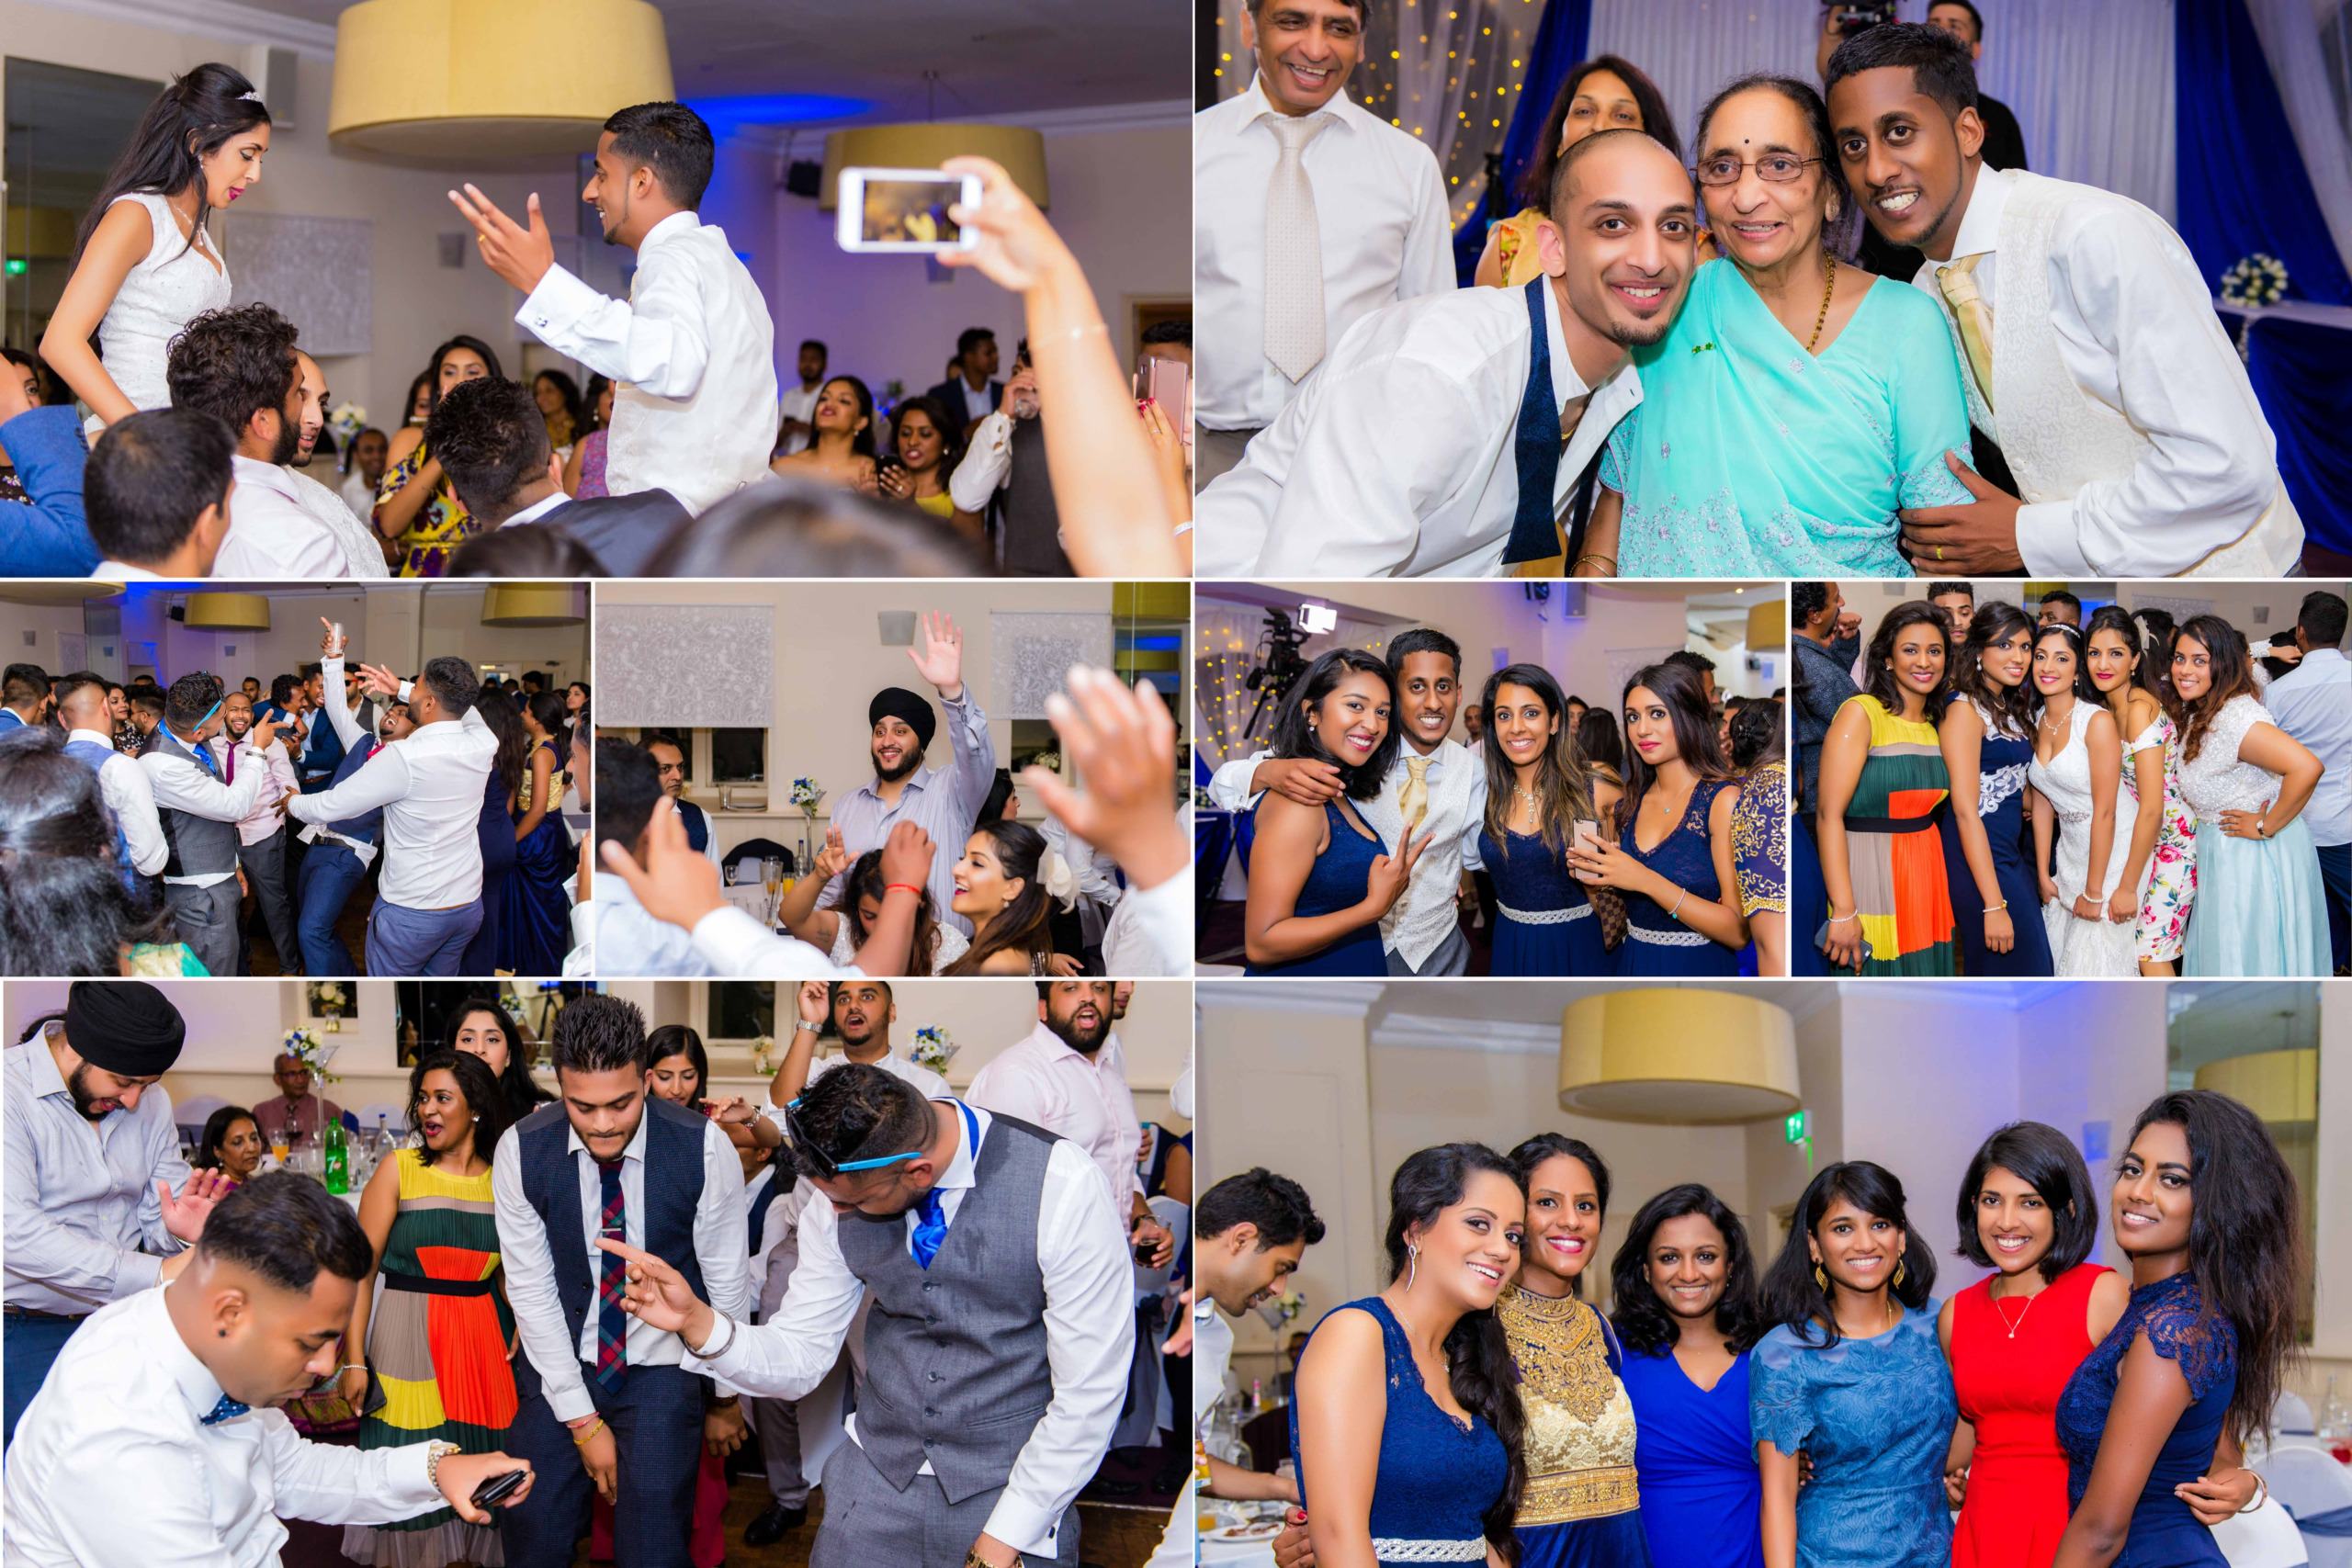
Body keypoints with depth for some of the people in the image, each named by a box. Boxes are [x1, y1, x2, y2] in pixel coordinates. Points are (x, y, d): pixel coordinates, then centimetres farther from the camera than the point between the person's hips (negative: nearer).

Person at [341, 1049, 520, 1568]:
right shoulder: (399, 1169, -2)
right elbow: (361, 1270, -4)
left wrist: (521, 1342, -7)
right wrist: (354, 1360, -10)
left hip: (483, 1344, 2)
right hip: (408, 1338, -2)